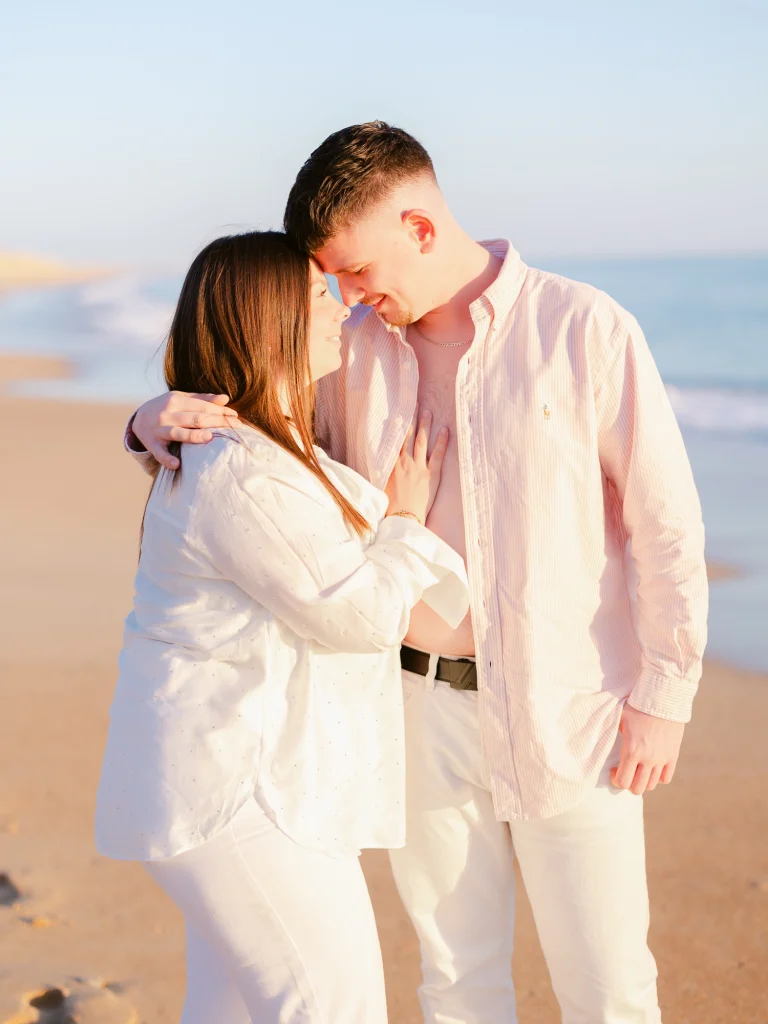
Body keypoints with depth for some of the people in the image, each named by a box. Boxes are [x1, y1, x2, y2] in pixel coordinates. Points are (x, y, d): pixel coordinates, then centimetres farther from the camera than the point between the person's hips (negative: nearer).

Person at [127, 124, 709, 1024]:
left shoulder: (583, 330, -11)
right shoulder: (358, 351, 0)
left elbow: (665, 521, -8)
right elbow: (248, 422, 12)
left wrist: (664, 694, -9)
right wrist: (158, 423, -12)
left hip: (568, 712, -3)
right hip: (427, 709, 4)